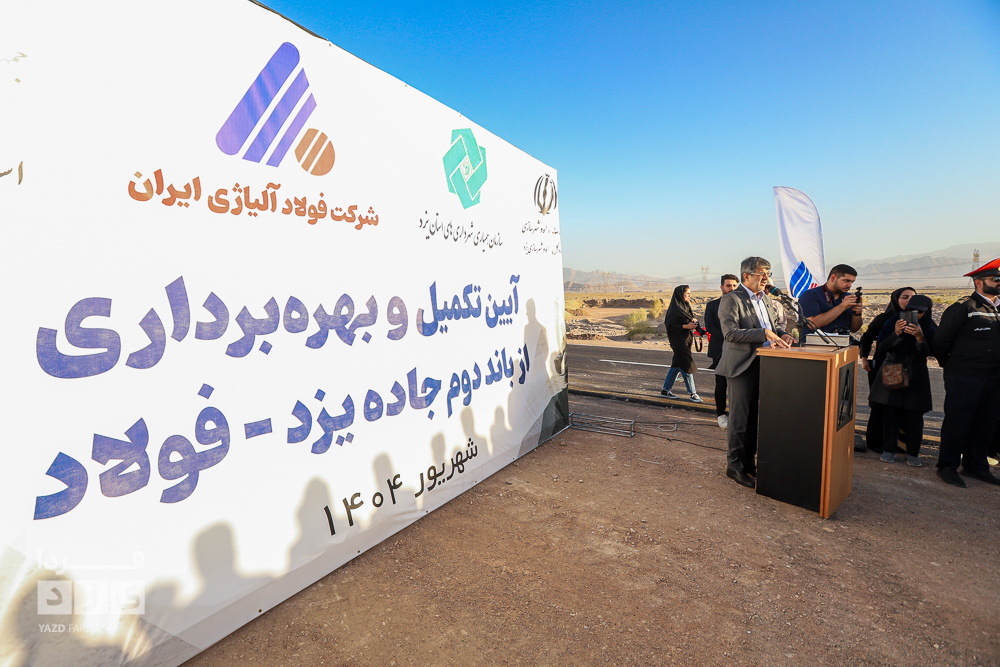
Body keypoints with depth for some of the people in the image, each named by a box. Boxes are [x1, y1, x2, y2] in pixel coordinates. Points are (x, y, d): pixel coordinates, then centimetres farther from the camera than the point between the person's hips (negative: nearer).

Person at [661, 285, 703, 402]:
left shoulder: (685, 306, 15)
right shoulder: (675, 308, -14)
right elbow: (670, 325, -17)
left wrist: (694, 322, 4)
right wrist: (686, 326, -20)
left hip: (685, 339, 9)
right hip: (678, 341, -9)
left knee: (677, 365, 11)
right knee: (687, 365, -5)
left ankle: (666, 390, 19)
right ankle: (693, 393, 3)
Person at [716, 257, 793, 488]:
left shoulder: (765, 299, 16)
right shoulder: (731, 299, -11)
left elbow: (770, 326, 23)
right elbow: (730, 333, -22)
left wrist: (780, 334, 1)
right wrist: (765, 334, -28)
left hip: (762, 363, 8)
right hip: (742, 365, -8)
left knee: (754, 416, 15)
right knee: (740, 417, -1)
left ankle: (749, 462, 28)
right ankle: (735, 465, 12)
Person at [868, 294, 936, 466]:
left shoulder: (930, 329, 1)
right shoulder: (893, 323, -1)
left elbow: (926, 354, -11)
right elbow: (882, 349, -9)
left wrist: (919, 337, -28)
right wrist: (896, 334, -25)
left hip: (916, 377, 1)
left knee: (914, 415, -2)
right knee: (890, 413, 0)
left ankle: (913, 453, 10)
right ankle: (888, 450, 10)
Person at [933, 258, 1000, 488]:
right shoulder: (963, 308, -9)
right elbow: (941, 340, -7)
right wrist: (951, 366, 4)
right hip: (965, 377, -6)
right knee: (957, 421, 0)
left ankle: (975, 465, 26)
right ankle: (948, 467, 10)